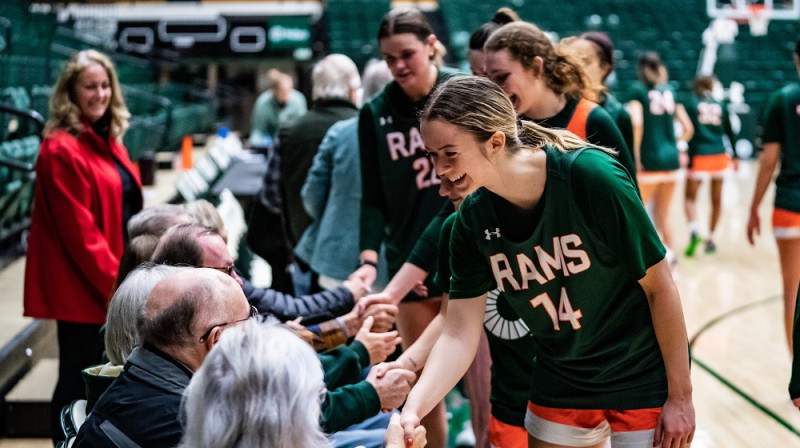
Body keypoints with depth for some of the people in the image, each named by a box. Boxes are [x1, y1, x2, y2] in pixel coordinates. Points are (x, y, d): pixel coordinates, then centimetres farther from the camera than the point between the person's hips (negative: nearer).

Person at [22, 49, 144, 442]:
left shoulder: (108, 140, 12)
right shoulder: (61, 150, -16)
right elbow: (79, 230, -19)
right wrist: (113, 282, -18)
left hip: (110, 283, 9)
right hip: (82, 287, -8)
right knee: (78, 378, 0)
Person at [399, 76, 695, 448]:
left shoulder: (591, 177, -25)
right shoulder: (472, 221, -11)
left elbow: (659, 287, -17)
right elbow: (459, 336, -9)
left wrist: (680, 396, -13)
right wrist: (414, 408, -25)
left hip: (642, 382, -4)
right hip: (559, 389, 4)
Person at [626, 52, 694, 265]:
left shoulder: (638, 89, -3)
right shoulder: (670, 91, 12)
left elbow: (636, 123, -18)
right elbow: (687, 127, 11)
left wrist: (635, 155, -13)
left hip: (650, 158, -6)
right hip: (671, 159, 6)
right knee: (662, 214, 14)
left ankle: (661, 250, -13)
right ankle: (671, 263, 15)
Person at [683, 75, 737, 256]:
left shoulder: (691, 103, 1)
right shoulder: (721, 105, 10)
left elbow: (691, 132, -8)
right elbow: (729, 131, 12)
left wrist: (689, 159, -9)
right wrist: (735, 156, 21)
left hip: (699, 156, -3)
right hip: (719, 156, 3)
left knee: (690, 197, 7)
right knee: (716, 200, 13)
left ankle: (694, 230, -16)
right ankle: (710, 239, 17)